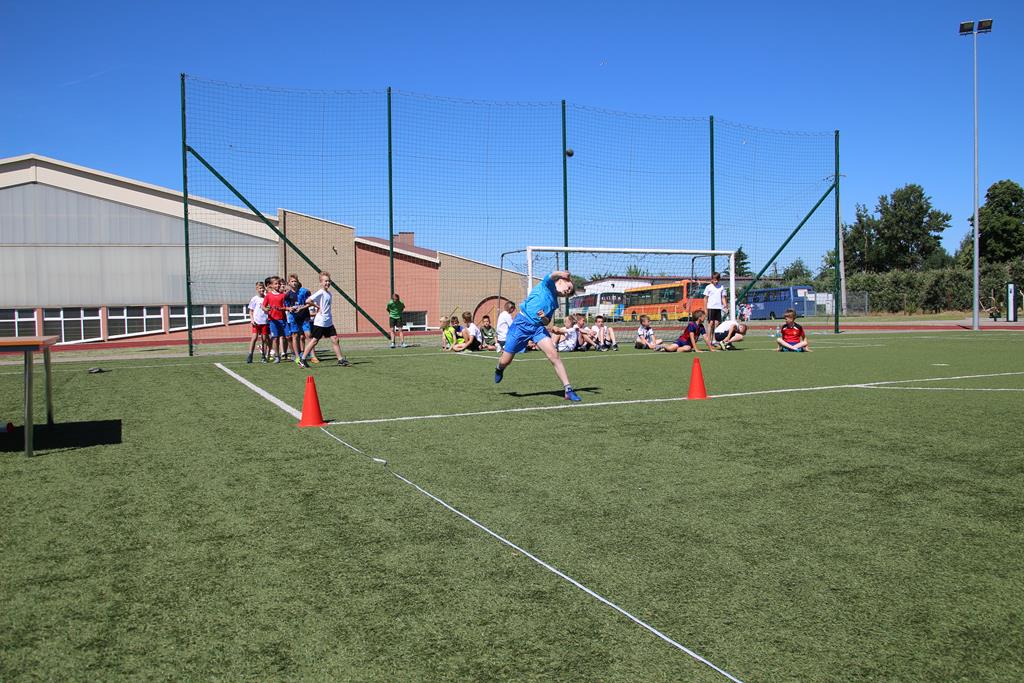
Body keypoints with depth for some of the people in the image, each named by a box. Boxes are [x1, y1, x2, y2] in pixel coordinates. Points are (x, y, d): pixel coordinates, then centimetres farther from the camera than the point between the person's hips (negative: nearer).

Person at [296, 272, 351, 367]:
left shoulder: (328, 293, 12)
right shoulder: (320, 293, -14)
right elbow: (308, 301, -24)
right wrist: (317, 307, -13)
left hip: (329, 322, 8)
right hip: (320, 322, -8)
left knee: (335, 339, 5)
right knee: (314, 340, -2)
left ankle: (341, 359, 8)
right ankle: (302, 359, 8)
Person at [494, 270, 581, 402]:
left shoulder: (554, 302, 17)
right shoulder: (547, 284, 1)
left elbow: (547, 323, 17)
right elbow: (553, 275, -22)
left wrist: (545, 318, -8)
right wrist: (563, 274, -45)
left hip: (538, 327, 5)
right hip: (522, 322, -5)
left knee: (553, 354, -18)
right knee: (505, 361, 2)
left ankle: (568, 390, -19)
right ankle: (499, 369, 40)